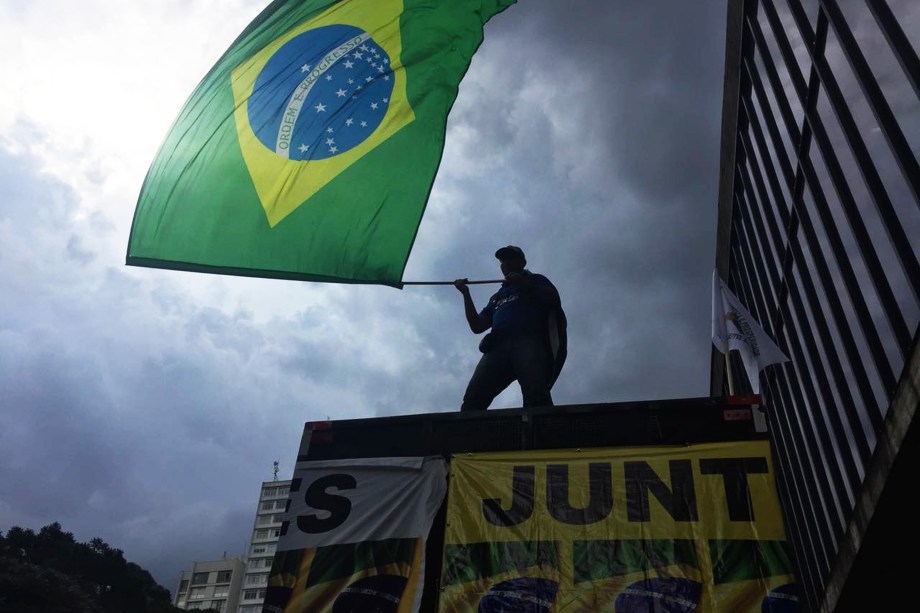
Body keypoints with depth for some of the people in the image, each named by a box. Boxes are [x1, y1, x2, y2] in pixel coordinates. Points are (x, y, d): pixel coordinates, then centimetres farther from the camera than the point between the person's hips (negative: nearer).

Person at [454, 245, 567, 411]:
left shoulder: (535, 280, 28)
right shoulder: (497, 296, 40)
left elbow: (554, 299, 8)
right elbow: (477, 326, 30)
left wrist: (524, 285, -1)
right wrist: (466, 294, 22)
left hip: (528, 341, -4)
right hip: (498, 346, 4)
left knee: (536, 396, -33)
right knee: (472, 400, -22)